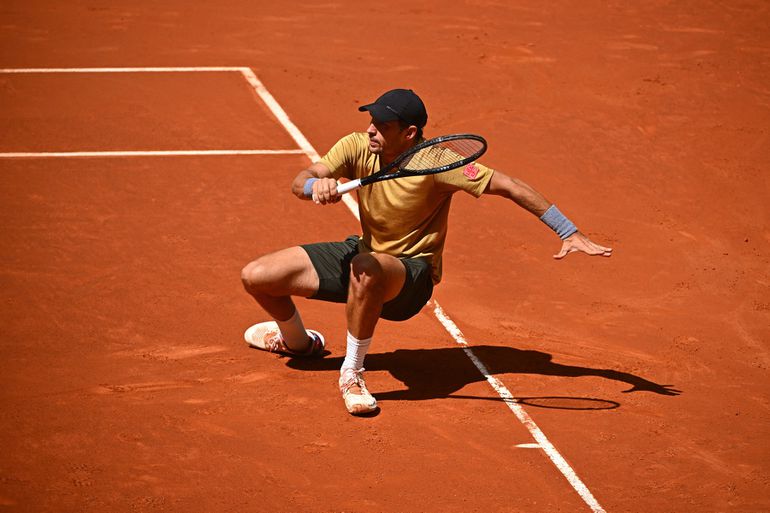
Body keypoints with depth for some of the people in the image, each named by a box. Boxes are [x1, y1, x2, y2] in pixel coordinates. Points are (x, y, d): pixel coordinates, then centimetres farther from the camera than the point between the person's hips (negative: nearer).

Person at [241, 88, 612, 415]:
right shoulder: (357, 147, -10)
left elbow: (509, 187, -23)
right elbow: (299, 183, -18)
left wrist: (569, 233, -27)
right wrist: (315, 185, -44)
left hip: (411, 276, -6)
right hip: (363, 255, 6)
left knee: (366, 269, -43)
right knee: (255, 277, 1)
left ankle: (352, 372, -23)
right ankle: (298, 341, 34)